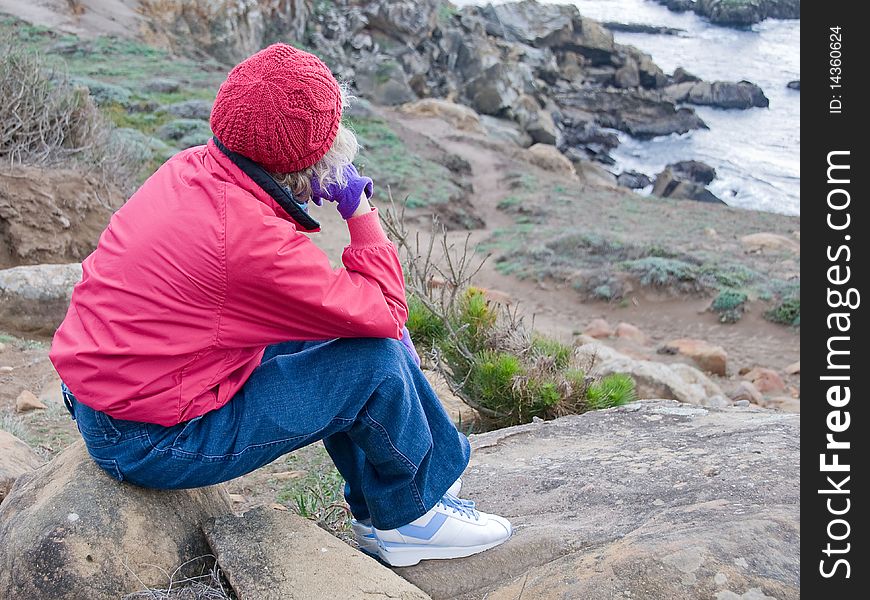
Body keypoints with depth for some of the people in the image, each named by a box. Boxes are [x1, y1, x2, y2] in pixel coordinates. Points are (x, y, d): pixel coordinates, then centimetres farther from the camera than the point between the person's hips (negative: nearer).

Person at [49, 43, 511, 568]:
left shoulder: (193, 167, -2)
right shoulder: (252, 238, -30)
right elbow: (385, 313, -18)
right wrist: (362, 211, -10)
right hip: (152, 443, -9)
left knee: (359, 332, 12)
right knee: (377, 361, -11)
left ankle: (379, 511, 25)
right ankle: (410, 518, 15)